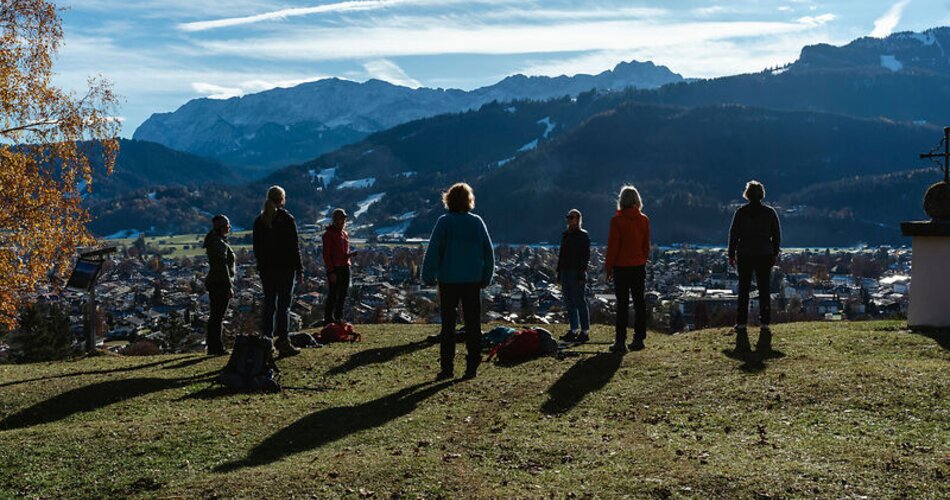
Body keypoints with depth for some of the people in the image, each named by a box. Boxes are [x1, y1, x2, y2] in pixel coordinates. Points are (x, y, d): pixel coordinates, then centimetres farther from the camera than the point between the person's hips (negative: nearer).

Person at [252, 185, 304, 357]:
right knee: (284, 305, -2)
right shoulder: (287, 219, -8)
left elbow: (256, 248, 10)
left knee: (269, 305, 11)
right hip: (285, 268, -5)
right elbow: (294, 247, -8)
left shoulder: (259, 221, 6)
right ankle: (283, 343, -1)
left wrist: (261, 266, 16)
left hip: (266, 269, 5)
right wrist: (300, 270, -4)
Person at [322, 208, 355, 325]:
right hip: (335, 268, -7)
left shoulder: (345, 234, 15)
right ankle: (328, 318, 2)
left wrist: (350, 254, -2)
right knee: (333, 293, -5)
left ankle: (338, 317, 18)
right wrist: (331, 271, -15)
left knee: (343, 294, 9)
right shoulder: (329, 234, -7)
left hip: (345, 267, 7)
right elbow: (326, 254, -10)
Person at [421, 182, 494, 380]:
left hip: (448, 280, -2)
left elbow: (433, 251, -11)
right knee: (473, 325, 8)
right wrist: (486, 278, 13)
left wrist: (428, 277, -3)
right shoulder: (477, 222, 2)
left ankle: (447, 368, 5)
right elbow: (489, 252, 5)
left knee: (448, 325, 6)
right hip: (473, 281, 2)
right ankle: (472, 367, 7)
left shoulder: (444, 222, -7)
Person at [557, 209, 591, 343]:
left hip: (576, 273, -8)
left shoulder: (583, 235, -5)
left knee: (580, 302, -5)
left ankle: (585, 331, -1)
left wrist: (581, 275, -18)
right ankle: (574, 330, 16)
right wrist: (559, 274, 16)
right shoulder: (565, 235, 17)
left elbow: (586, 256, -11)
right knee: (569, 303, 9)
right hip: (565, 272, 8)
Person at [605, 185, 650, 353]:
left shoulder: (617, 220, -11)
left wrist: (608, 267, 0)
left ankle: (620, 342, -2)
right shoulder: (644, 220, 2)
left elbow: (612, 246, -9)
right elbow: (646, 245, 8)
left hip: (622, 267, -4)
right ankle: (638, 339, 11)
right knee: (639, 303, 9)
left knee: (622, 304, -1)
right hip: (639, 266, 4)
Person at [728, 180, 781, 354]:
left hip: (744, 256, -1)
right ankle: (765, 327, 3)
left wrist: (731, 255, 5)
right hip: (765, 256, 1)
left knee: (743, 292, 4)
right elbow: (777, 235, 6)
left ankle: (741, 328, 1)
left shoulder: (740, 212, -4)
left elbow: (733, 234, -3)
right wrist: (775, 254, 16)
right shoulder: (769, 212, 1)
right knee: (764, 291, 5)